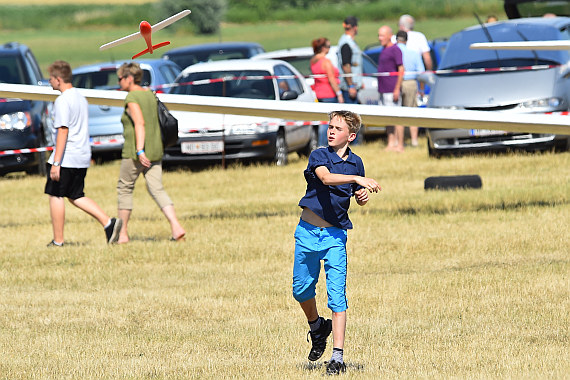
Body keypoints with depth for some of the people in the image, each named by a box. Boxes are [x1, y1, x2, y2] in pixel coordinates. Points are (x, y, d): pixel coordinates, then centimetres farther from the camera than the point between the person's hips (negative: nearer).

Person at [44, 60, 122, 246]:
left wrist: (56, 163, -21)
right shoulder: (81, 97, 14)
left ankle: (58, 241, 5)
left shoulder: (62, 101, -15)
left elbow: (63, 131, -20)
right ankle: (108, 222, 0)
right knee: (75, 196, 15)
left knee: (55, 196, 3)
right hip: (82, 157, 9)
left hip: (66, 157, -9)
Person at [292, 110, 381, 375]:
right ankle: (317, 327, 41)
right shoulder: (319, 155, -6)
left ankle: (338, 356, -12)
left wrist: (362, 196, -4)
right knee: (301, 290, 11)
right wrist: (357, 179, -39)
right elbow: (326, 177, -27)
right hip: (308, 231, 0)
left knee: (337, 294, -10)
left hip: (336, 235, 0)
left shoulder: (356, 163, 5)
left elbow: (359, 195, 20)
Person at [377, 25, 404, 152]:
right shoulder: (384, 50, 17)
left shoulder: (395, 50, -10)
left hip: (392, 90, -9)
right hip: (383, 90, 9)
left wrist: (397, 89, -19)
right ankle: (391, 144, 13)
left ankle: (400, 145, -7)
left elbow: (401, 70, -14)